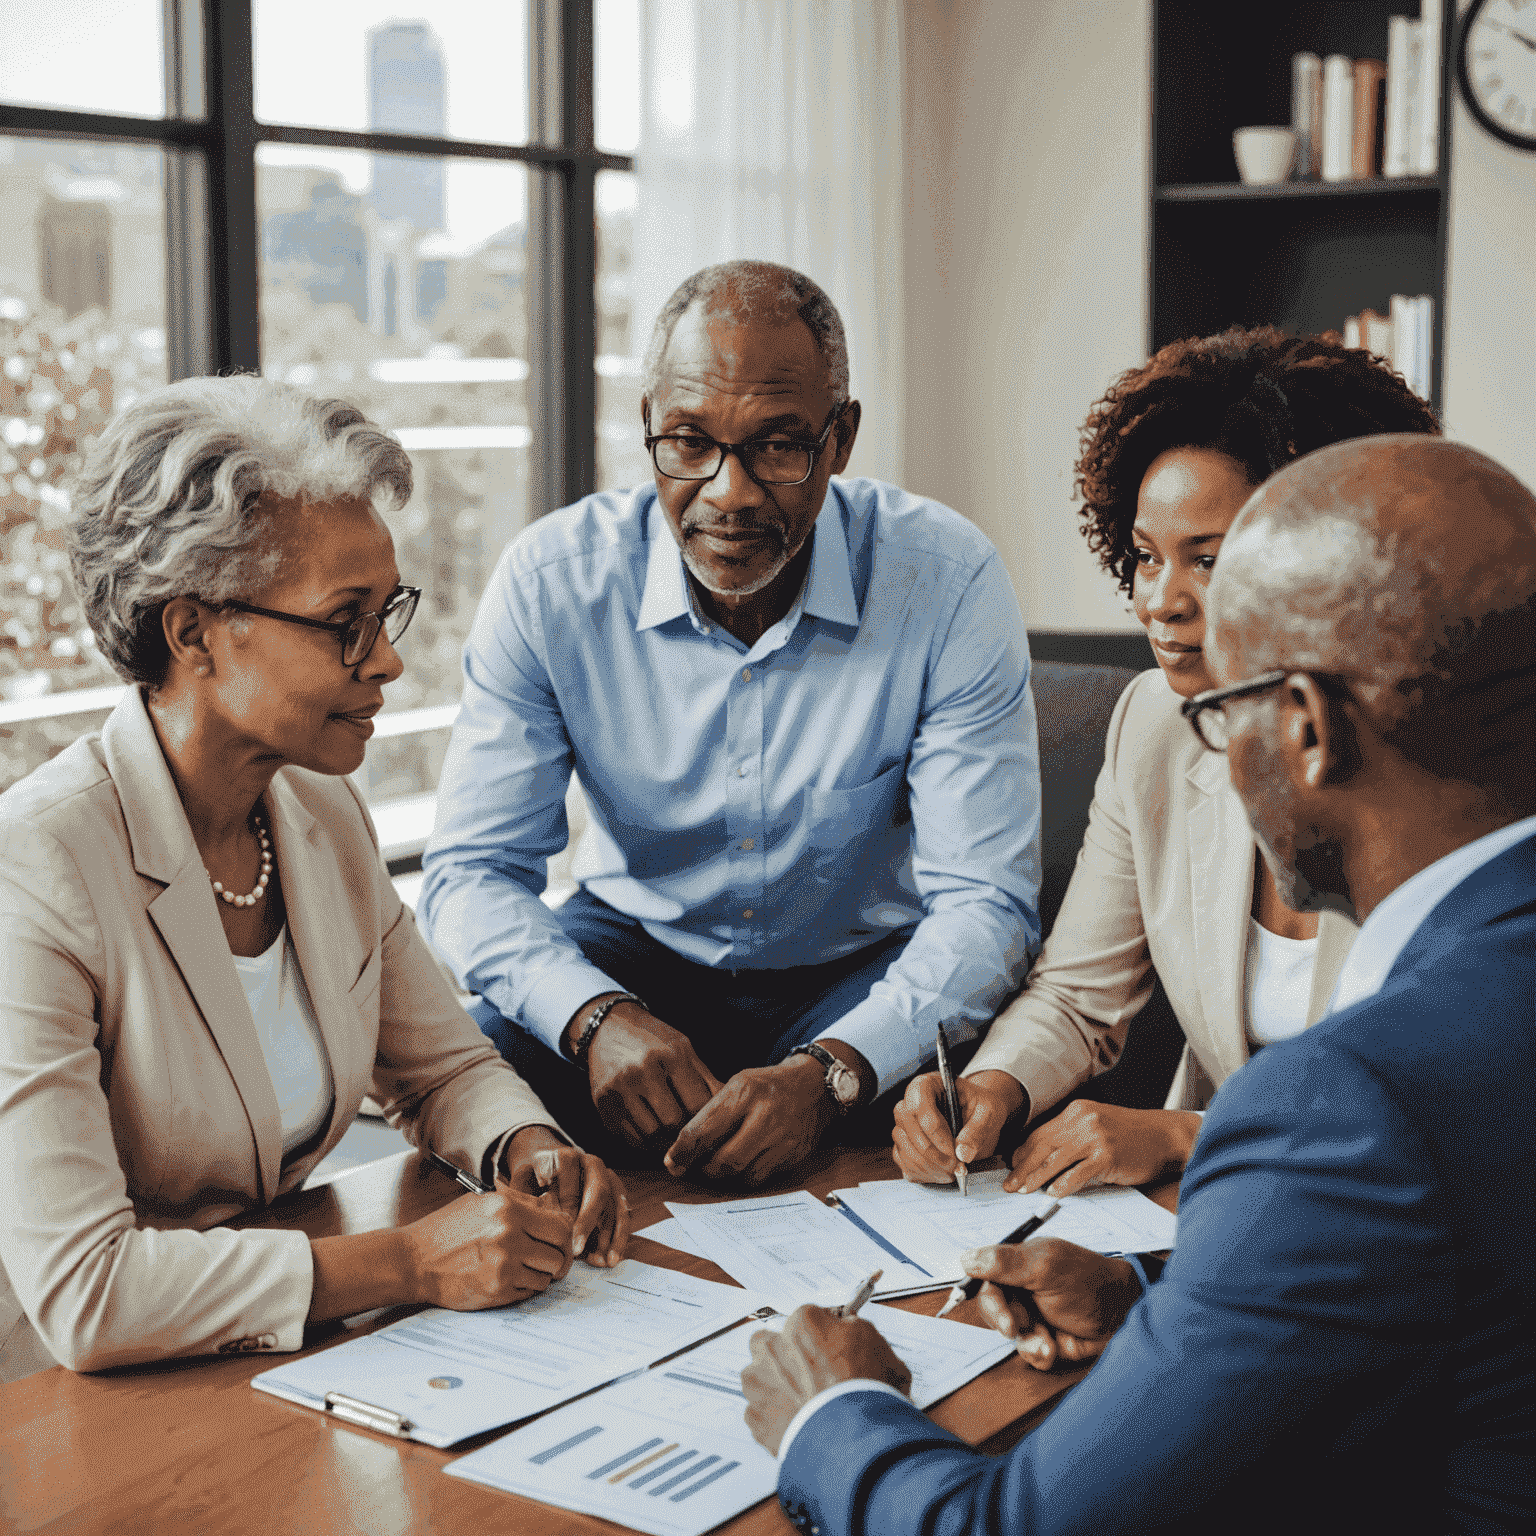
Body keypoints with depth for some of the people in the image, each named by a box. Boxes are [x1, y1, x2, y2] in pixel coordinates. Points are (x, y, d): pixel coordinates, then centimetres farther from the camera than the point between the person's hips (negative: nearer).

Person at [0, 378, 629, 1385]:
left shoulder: (323, 812, 2)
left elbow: (442, 1065, 15)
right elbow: (81, 1295, -28)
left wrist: (529, 1150, -8)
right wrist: (413, 1262, -26)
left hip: (297, 1358, 7)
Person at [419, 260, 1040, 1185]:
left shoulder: (950, 583, -19)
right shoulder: (551, 581, -15)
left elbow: (984, 900, -20)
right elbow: (475, 870, -12)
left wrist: (829, 1073, -39)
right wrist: (594, 1018, -35)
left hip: (866, 970, 0)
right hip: (632, 952, 0)